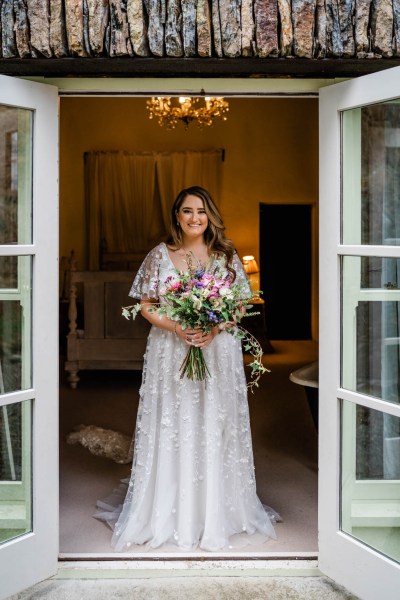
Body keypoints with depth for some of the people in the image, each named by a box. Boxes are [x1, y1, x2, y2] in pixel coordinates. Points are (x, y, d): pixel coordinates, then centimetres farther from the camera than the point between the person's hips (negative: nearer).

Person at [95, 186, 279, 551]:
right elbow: (146, 306, 1)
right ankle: (169, 511, 16)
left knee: (214, 429, 5)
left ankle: (217, 511, 18)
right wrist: (177, 328, -16)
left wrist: (215, 328, -14)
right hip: (171, 354, 0)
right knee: (172, 430, 3)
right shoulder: (160, 255, 2)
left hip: (218, 353, 1)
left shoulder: (226, 255, 4)